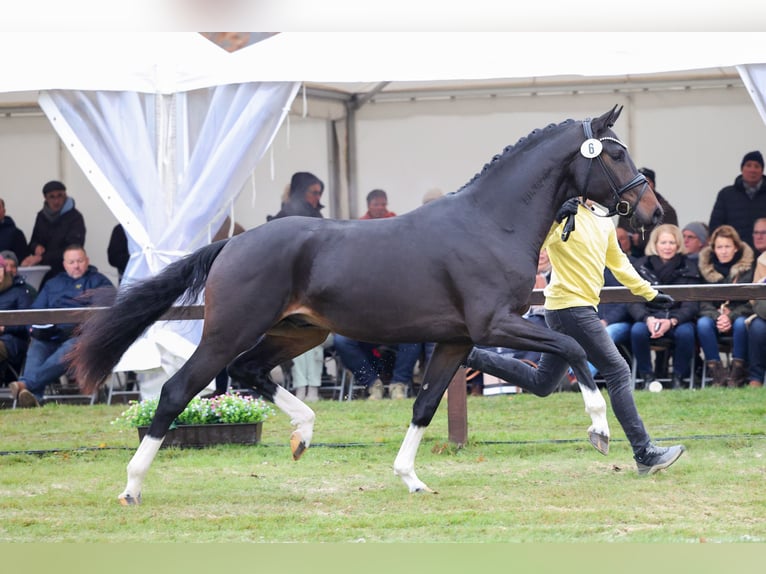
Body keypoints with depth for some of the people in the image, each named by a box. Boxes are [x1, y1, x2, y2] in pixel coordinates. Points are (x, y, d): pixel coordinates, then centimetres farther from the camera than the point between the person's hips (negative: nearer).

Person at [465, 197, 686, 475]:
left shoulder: (603, 218, 14)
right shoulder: (564, 214, -13)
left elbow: (618, 262, 27)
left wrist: (649, 293, 29)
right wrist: (556, 218, -36)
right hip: (572, 307, -9)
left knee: (541, 383, 14)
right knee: (618, 372, -8)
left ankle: (471, 356, 20)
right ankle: (645, 454, -6)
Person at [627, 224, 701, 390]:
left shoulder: (688, 268, 1)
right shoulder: (641, 266, 2)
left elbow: (691, 306, -7)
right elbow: (633, 302, -5)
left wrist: (671, 322, -26)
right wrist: (647, 319, -26)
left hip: (678, 319, 0)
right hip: (648, 317, 0)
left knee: (685, 332, -35)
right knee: (637, 331, -33)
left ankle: (679, 377, -13)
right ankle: (647, 377, -14)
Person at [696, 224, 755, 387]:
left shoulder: (747, 266, -1)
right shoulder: (706, 268, 3)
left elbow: (749, 301, -8)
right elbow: (703, 302, -3)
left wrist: (731, 317, -24)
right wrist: (717, 317, -22)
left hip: (739, 315, -2)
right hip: (713, 314, 2)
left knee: (741, 323, -36)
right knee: (703, 324, -32)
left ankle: (737, 373, -27)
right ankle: (717, 373, -30)